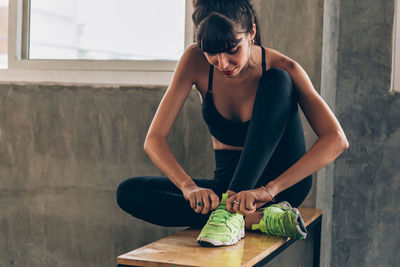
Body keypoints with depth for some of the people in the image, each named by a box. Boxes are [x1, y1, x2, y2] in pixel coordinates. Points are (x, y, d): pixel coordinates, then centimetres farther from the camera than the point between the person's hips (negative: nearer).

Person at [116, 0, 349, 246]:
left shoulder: (282, 68, -17)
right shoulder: (195, 61, -11)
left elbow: (336, 140, -27)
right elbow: (155, 139, -14)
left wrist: (269, 189, -38)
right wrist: (188, 187, -32)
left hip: (283, 183, -3)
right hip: (228, 185, 3)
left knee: (277, 81, -25)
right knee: (129, 192, -18)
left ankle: (232, 211, -32)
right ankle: (256, 219, -28)